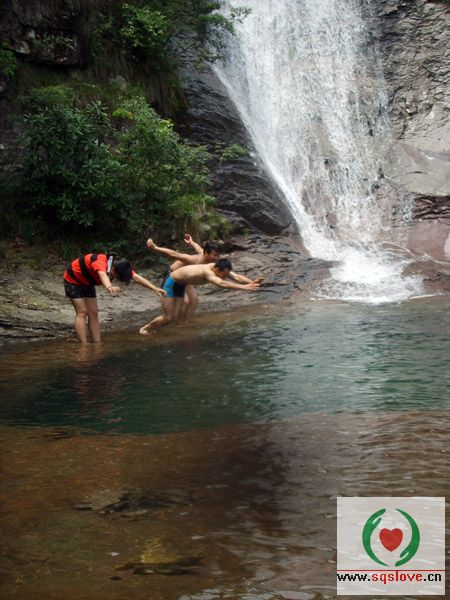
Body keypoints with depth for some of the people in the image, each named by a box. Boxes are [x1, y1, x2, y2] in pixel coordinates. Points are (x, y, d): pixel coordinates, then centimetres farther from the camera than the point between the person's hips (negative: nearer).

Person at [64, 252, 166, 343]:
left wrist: (155, 288, -35)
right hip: (73, 280, -7)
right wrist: (109, 287, -83)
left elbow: (136, 277, -24)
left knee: (93, 313, 2)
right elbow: (103, 275, -62)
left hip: (87, 283, 8)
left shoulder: (119, 265, -17)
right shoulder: (100, 262, -40)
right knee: (82, 312, -14)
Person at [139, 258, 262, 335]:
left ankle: (150, 329, 26)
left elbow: (237, 276, -17)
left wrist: (251, 282, -33)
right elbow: (221, 284, -57)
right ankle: (145, 328, 19)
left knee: (174, 317, 7)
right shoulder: (207, 272, -41)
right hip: (171, 282, -8)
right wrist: (244, 287, -63)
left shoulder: (219, 268, -16)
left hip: (181, 285, 8)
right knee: (167, 318, -5)